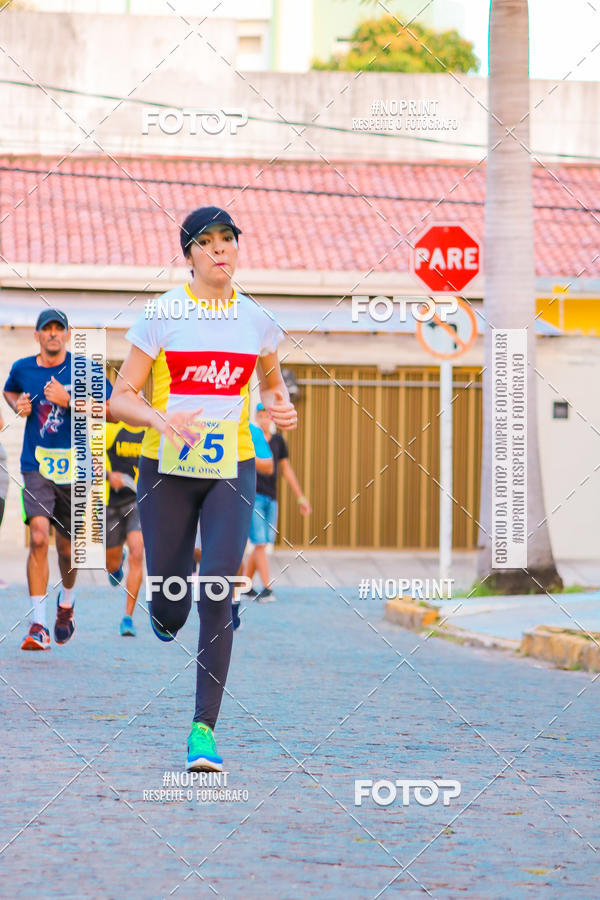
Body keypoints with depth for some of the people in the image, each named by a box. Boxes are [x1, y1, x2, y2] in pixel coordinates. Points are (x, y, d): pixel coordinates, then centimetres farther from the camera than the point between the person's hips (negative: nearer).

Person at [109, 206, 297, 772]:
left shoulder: (257, 321, 5)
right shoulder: (161, 317, -4)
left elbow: (271, 380, 25)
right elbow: (120, 397, -4)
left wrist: (282, 406, 3)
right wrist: (162, 420, -23)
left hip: (231, 470, 1)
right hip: (166, 469, -1)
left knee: (218, 592, -16)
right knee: (170, 603, 4)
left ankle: (204, 729, -12)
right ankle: (165, 615, 46)